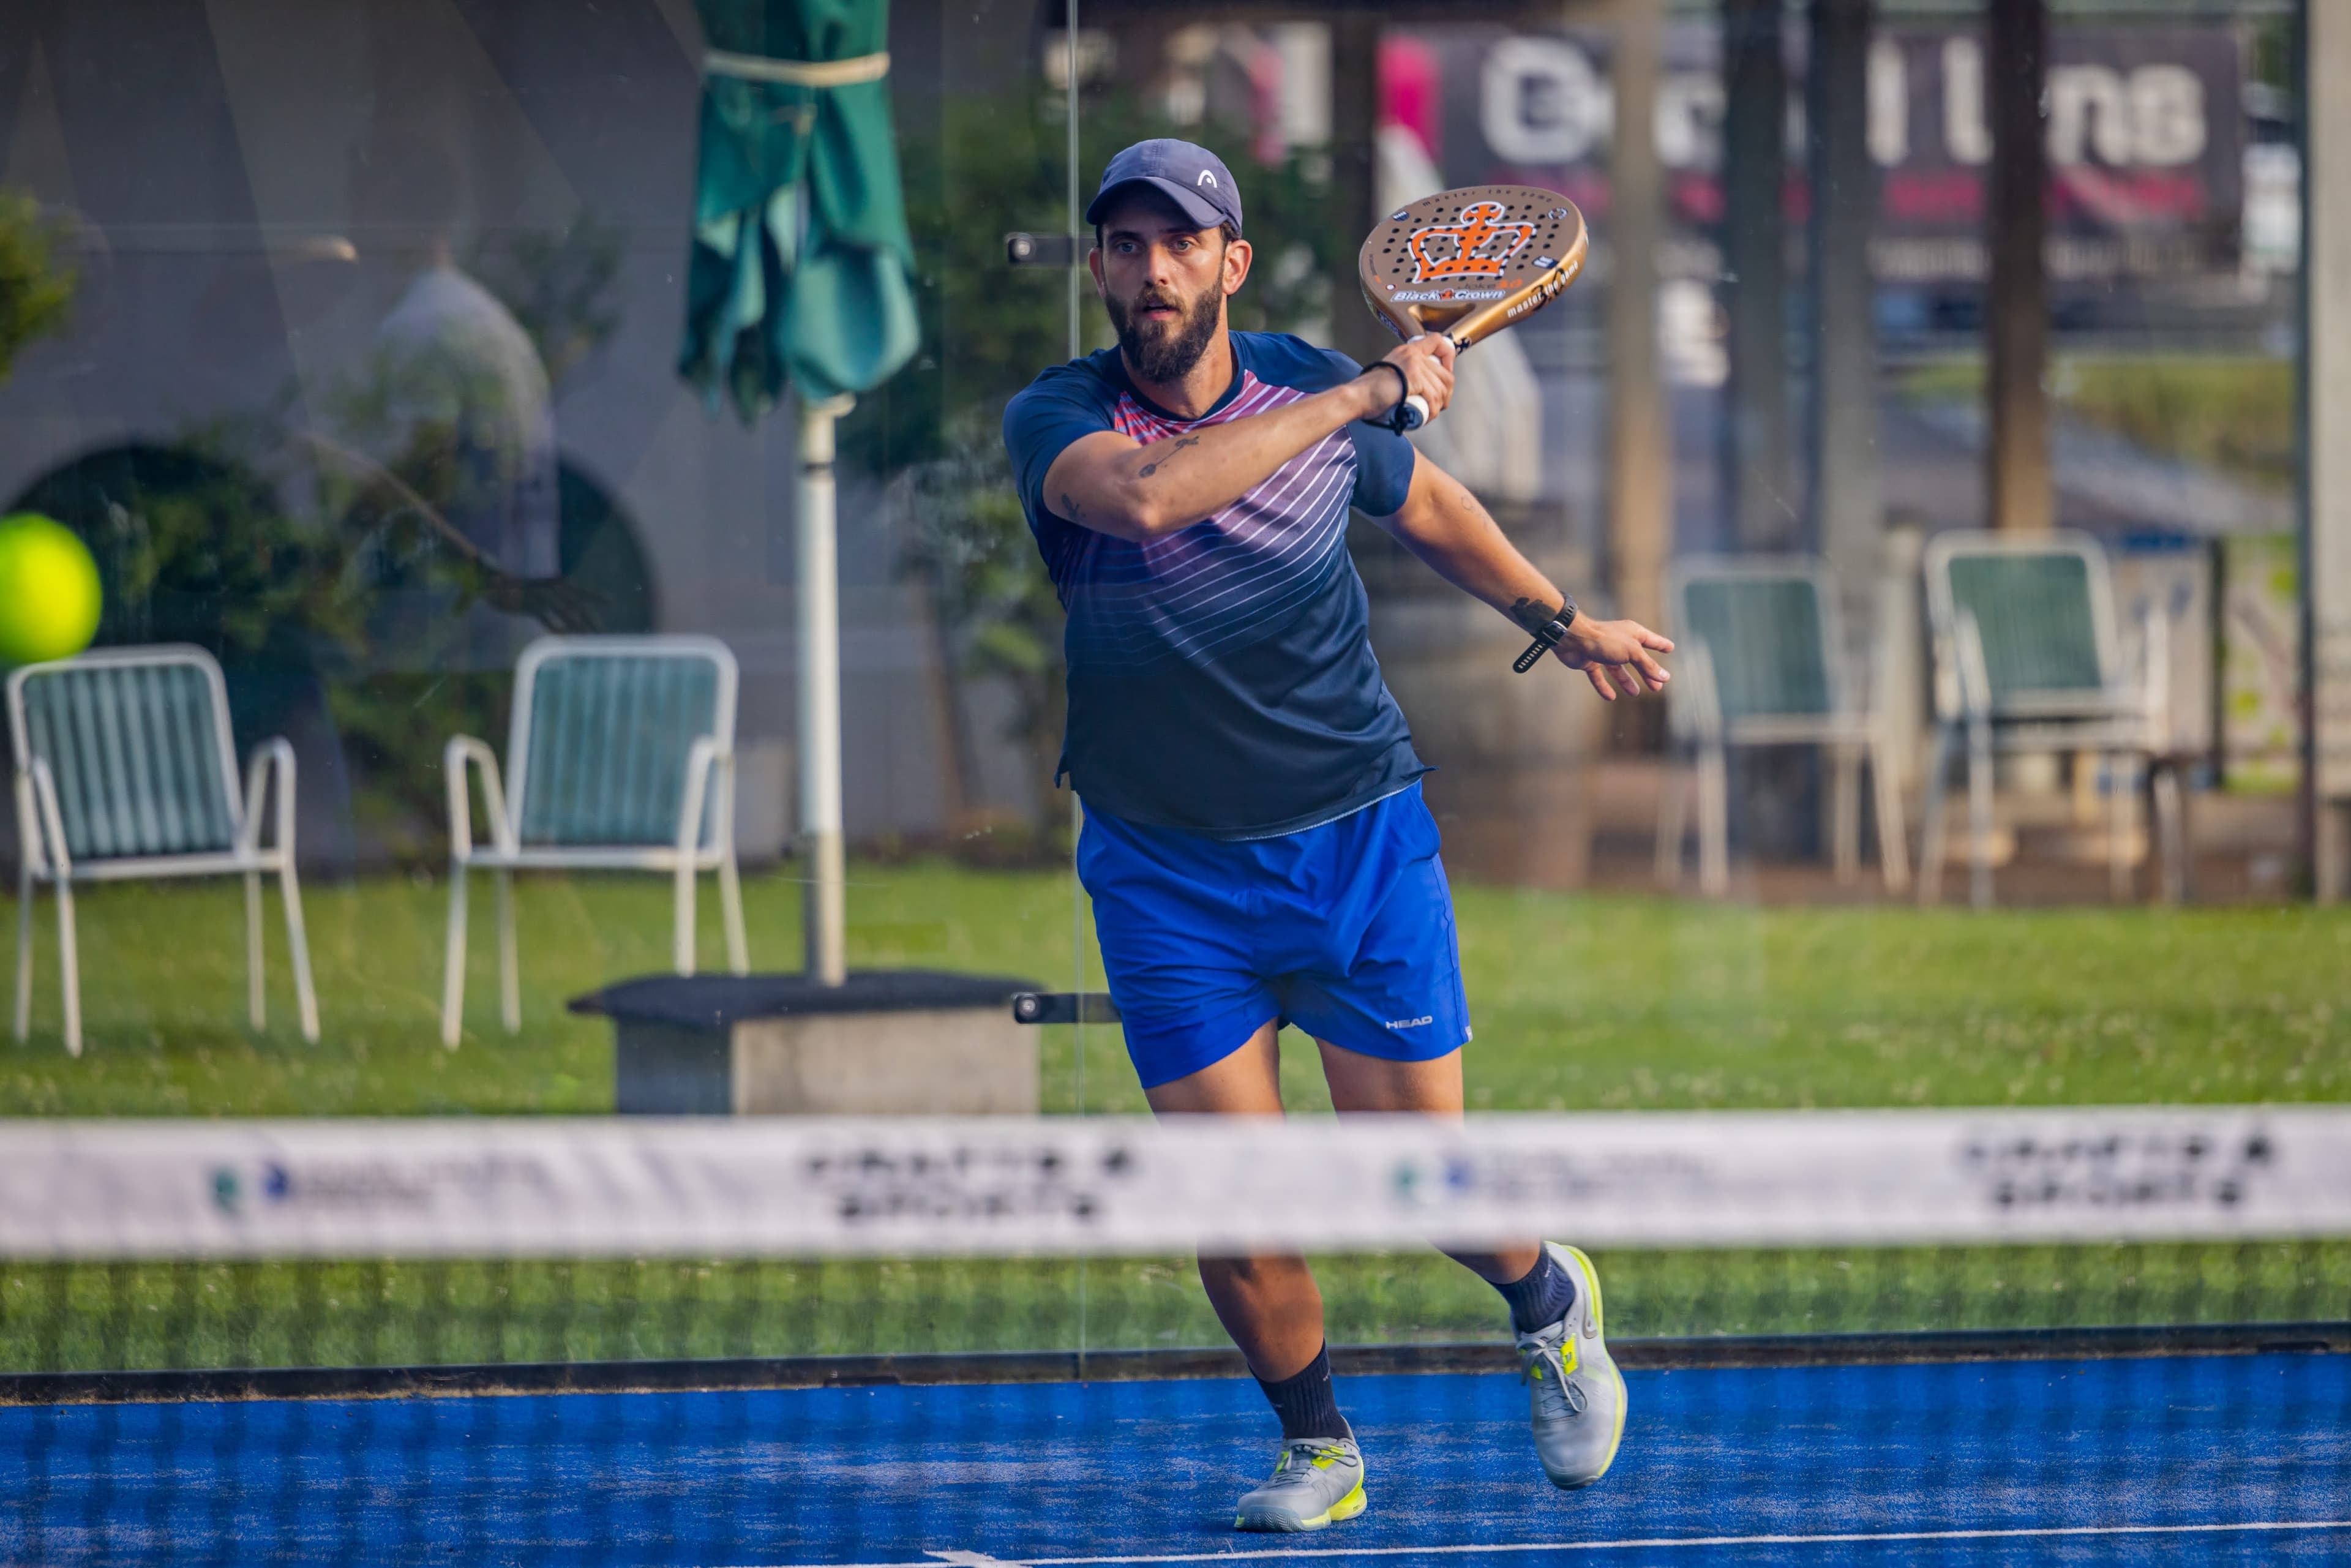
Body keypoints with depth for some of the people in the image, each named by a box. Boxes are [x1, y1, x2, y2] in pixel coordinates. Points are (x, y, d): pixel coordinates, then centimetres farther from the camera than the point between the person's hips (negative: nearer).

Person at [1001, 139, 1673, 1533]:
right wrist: (1362, 396, -32)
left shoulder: (1313, 389, -3)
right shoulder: (1057, 420, -13)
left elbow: (1425, 504, 19)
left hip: (1358, 839, 1)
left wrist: (1563, 619, 31)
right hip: (1168, 872, -1)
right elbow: (1147, 494, -37)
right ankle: (1319, 1450, 19)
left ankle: (1549, 1301, 35)